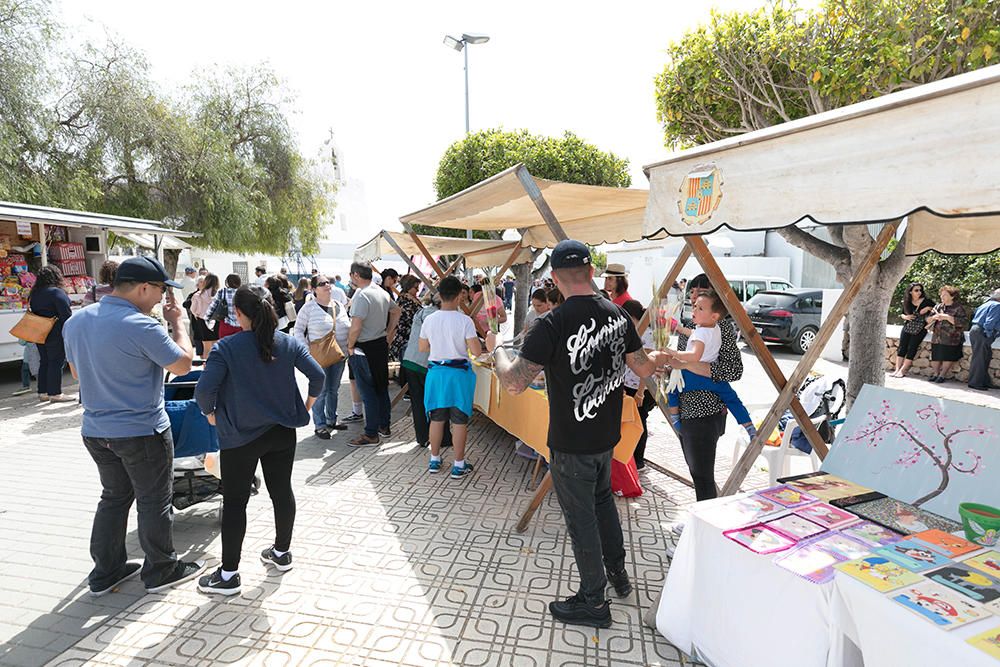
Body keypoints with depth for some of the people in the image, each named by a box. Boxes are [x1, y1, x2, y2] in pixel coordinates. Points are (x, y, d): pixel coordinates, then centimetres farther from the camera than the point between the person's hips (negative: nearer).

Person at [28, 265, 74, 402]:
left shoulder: (34, 294, 11)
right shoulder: (57, 292, -14)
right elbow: (66, 314, -19)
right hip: (56, 335, -8)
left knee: (44, 362, 14)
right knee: (56, 362, -3)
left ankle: (42, 393, 18)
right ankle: (55, 394, -1)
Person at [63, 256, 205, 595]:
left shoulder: (76, 321, 2)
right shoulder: (141, 326, -24)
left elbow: (77, 372, 14)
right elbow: (183, 364, -15)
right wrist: (178, 322, -6)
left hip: (95, 430, 8)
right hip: (141, 432, -7)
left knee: (114, 497, 21)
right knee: (154, 502, 9)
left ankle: (105, 573, 32)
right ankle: (161, 570, 23)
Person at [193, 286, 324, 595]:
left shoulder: (226, 348, -13)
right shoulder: (289, 343, -2)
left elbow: (203, 390, -20)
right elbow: (317, 376, -5)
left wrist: (211, 414, 0)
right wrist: (306, 407, 9)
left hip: (240, 435, -4)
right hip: (282, 432, 4)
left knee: (234, 501, 8)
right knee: (282, 491, 16)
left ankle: (229, 574, 17)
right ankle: (282, 552, 33)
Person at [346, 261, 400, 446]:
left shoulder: (361, 295, -19)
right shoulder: (382, 292, 7)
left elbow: (355, 327, -25)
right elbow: (396, 311, 22)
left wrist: (350, 346, -10)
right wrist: (388, 334, 20)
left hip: (364, 349, -8)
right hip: (381, 345, 9)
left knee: (368, 393, -2)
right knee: (382, 388, 17)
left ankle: (371, 434, 5)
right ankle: (384, 425, 28)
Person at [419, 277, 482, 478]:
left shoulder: (429, 320, -3)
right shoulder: (465, 320, -14)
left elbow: (423, 347, 8)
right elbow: (476, 351, -15)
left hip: (436, 371, 4)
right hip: (459, 372, -3)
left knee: (436, 418, 15)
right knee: (459, 420, 6)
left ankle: (434, 460, 27)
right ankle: (459, 465, 15)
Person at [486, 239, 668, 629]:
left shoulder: (552, 326, -25)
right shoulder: (618, 315, -4)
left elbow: (514, 383, -23)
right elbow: (644, 368, 4)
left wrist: (496, 348, -5)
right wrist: (660, 357, 27)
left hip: (571, 444, -7)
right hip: (607, 436, 7)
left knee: (581, 519, 10)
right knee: (602, 499, 28)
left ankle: (593, 603, 27)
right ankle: (617, 571, 46)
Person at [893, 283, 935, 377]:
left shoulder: (926, 301, -5)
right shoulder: (907, 302, 3)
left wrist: (928, 308, -14)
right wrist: (906, 317, -7)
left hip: (920, 329, -3)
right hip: (907, 328, 3)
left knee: (911, 349, -7)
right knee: (902, 347, -3)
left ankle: (902, 371, -6)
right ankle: (897, 369, -4)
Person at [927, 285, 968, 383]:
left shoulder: (959, 308, -4)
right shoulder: (938, 307, 12)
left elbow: (963, 322, -17)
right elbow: (928, 319, 14)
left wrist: (947, 317, -20)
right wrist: (934, 317, -8)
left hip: (951, 339, -5)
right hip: (937, 337, 5)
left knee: (948, 358, 1)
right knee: (935, 357, 6)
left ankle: (942, 375, 10)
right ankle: (935, 374, 17)